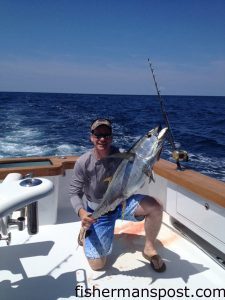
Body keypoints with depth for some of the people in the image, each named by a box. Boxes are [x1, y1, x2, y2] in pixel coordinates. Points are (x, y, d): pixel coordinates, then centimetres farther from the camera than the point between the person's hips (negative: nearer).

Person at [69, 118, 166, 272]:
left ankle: (149, 248, -4)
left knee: (155, 207, -28)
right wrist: (81, 212, -31)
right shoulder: (83, 162, -17)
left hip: (123, 203, 1)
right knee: (97, 265, -7)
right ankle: (85, 234, 26)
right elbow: (74, 193, -11)